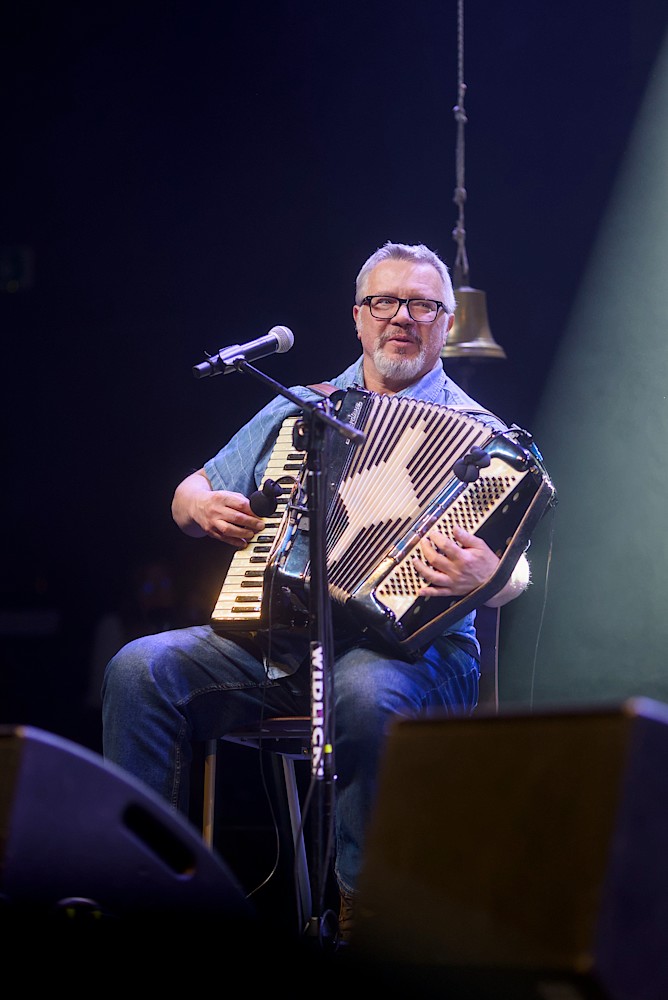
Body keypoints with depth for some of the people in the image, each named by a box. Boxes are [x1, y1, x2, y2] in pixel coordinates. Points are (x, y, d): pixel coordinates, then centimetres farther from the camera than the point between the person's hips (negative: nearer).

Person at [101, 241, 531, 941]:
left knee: (366, 694, -39)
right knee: (141, 668, -20)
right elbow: (188, 495, 28)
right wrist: (203, 506, 3)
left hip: (405, 647, -4)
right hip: (268, 639, 4)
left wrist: (485, 576, -29)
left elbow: (515, 577, -5)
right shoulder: (295, 412, 21)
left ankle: (363, 914, -23)